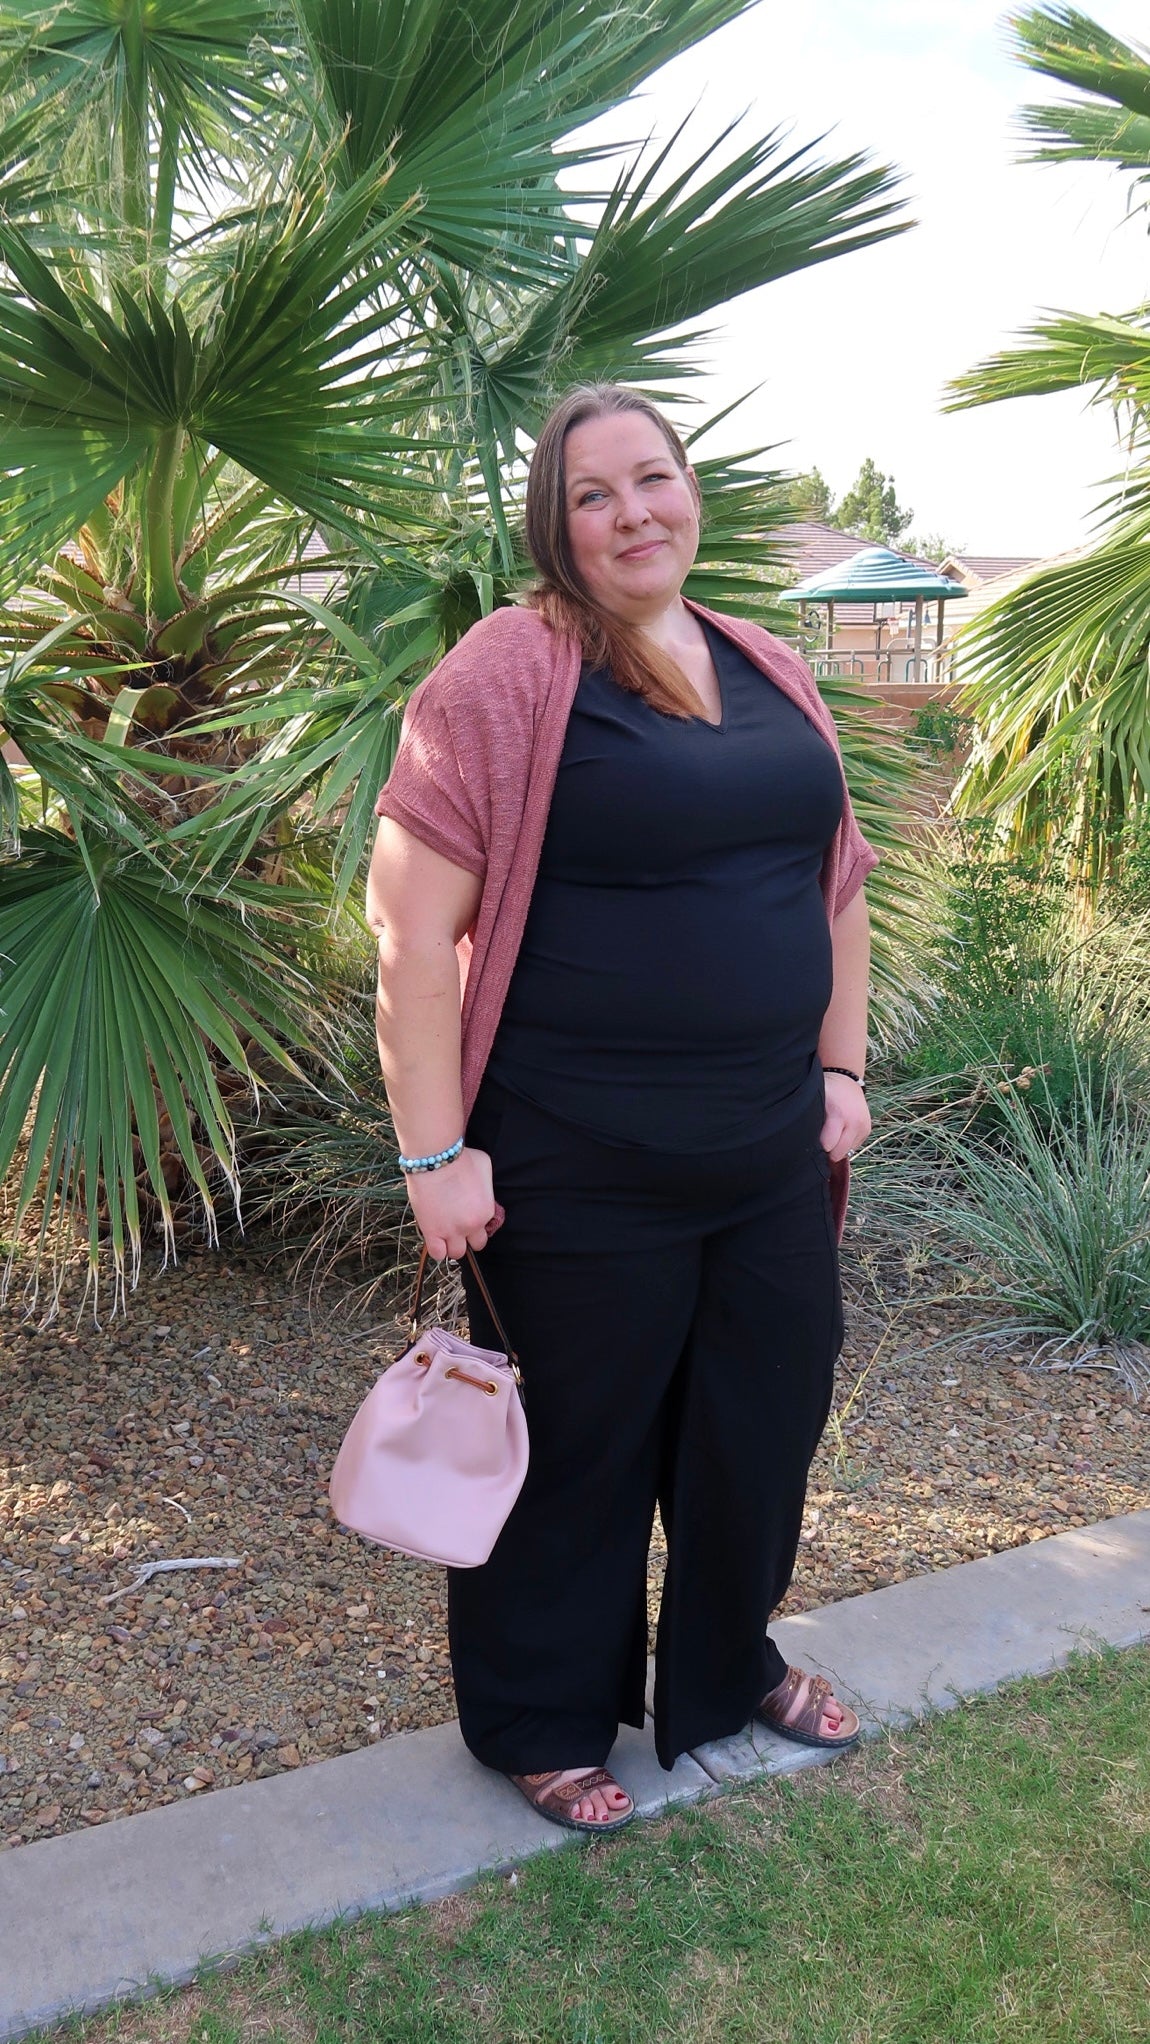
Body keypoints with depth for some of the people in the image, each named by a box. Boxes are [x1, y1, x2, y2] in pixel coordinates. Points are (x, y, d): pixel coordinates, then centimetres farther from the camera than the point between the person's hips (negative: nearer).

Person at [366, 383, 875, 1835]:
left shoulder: (772, 675, 9)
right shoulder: (508, 672, -12)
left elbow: (838, 879, 17)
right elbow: (415, 921, -16)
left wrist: (841, 1066, 12)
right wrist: (435, 1152, -17)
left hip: (771, 1154, 7)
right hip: (583, 1171, -6)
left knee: (766, 1414, 19)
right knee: (576, 1448, 10)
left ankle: (727, 1664, 46)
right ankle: (541, 1721, 35)